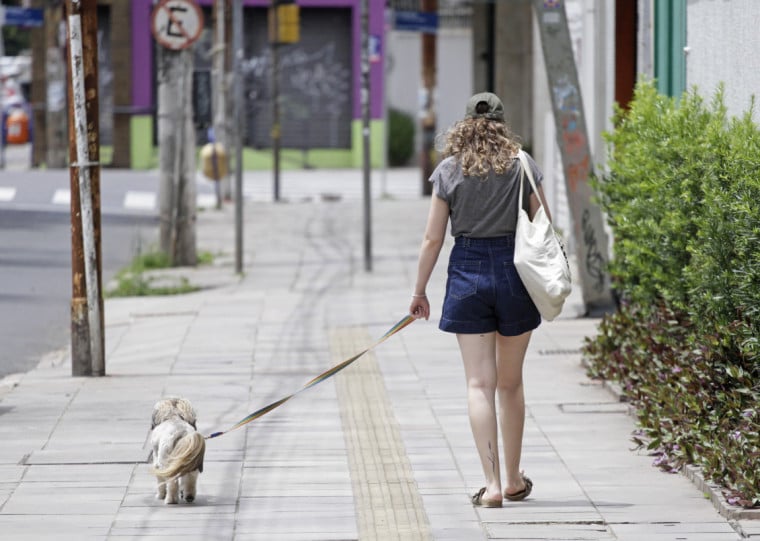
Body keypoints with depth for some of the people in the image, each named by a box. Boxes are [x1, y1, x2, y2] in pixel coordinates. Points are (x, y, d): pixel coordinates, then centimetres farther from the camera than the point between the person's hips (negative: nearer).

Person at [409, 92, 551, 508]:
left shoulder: (449, 170, -1)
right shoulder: (521, 165, -1)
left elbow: (433, 239, 0)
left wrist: (419, 292, 8)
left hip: (467, 271, -1)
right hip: (514, 270, 1)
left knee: (479, 383, -1)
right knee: (510, 383, 15)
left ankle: (492, 485, -9)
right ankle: (514, 479, 25)